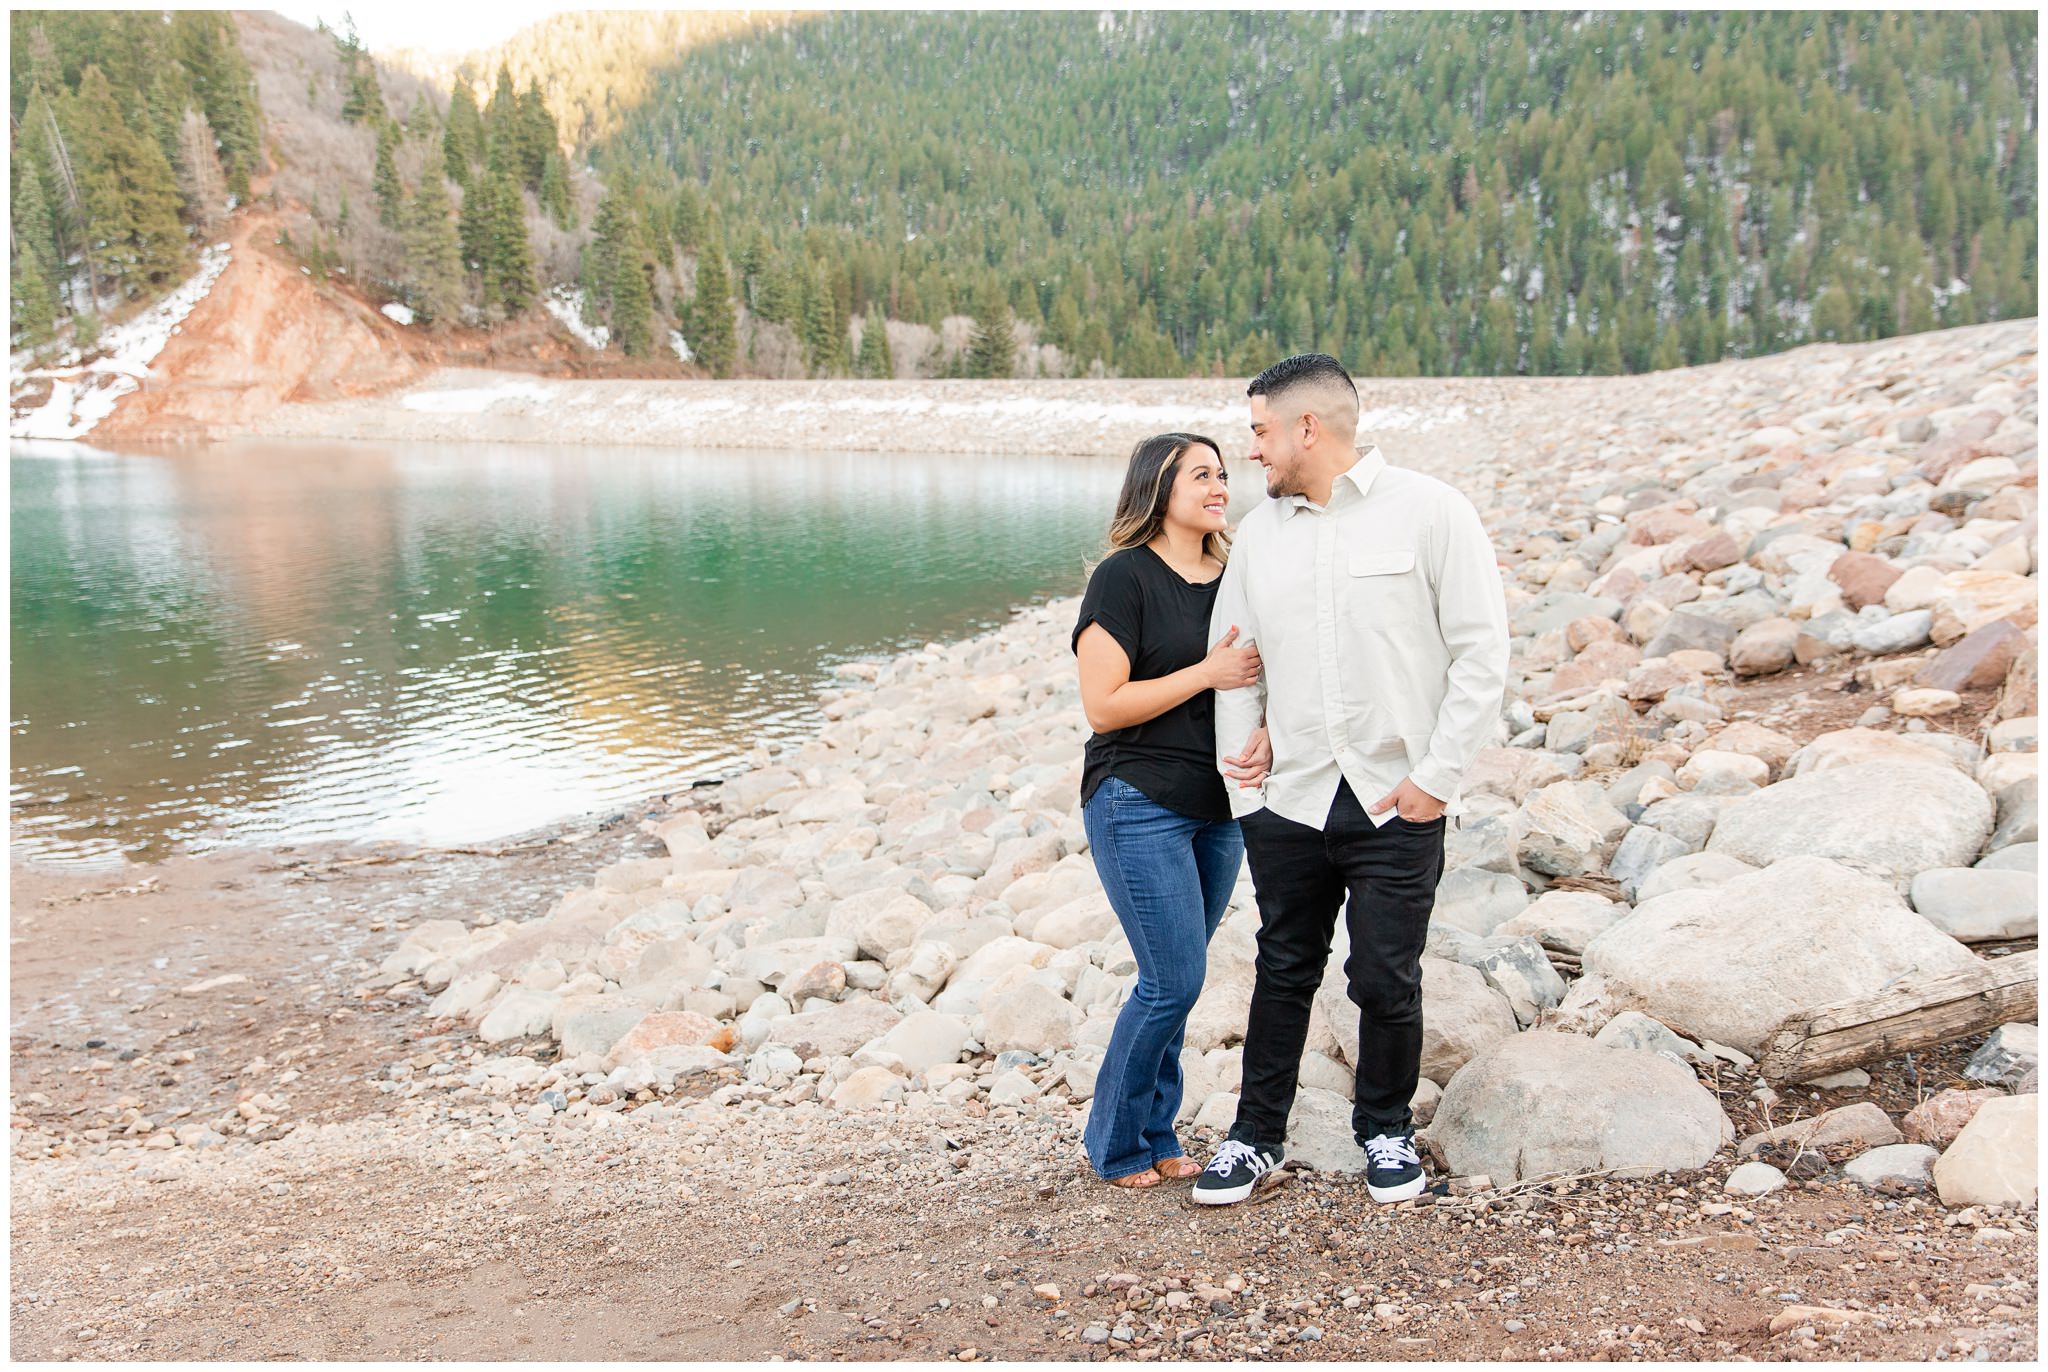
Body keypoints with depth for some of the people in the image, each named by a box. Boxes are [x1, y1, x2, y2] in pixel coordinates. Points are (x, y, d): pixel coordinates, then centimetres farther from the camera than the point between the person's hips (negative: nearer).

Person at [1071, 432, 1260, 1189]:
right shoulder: (1125, 578, -10)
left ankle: (1155, 1135, 25)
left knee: (1172, 982, 11)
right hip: (1140, 806, -6)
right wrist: (1207, 674, -18)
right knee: (1173, 981, -6)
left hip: (1218, 807, 6)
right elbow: (1103, 703, -15)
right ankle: (1115, 1144, 13)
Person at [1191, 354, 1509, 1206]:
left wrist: (1436, 777, -10)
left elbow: (1482, 655, -6)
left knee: (1386, 982, 5)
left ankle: (1386, 1131, 29)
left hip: (1397, 806, -3)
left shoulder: (1428, 511, -5)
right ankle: (1257, 1136, 28)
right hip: (1289, 803, 4)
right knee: (1283, 974, 12)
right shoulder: (1258, 532, 9)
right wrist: (1241, 771, 5)